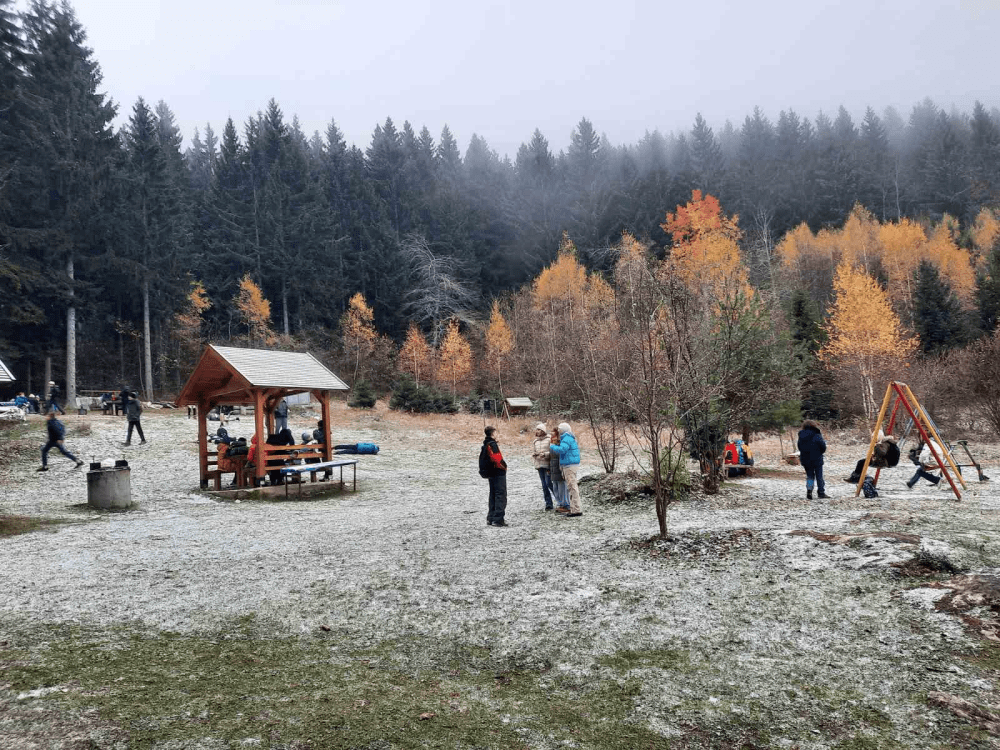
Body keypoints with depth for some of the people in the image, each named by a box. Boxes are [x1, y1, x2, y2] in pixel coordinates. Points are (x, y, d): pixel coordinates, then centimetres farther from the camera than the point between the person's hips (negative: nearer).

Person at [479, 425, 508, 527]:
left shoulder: (485, 445, 11)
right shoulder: (492, 444, -17)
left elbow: (483, 459, 16)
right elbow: (498, 459, -25)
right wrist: (504, 466, -7)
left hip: (491, 474, 9)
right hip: (498, 473, -9)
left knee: (493, 496, 15)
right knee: (501, 496, -6)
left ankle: (491, 518, 18)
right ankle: (498, 519, -9)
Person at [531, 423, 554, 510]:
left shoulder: (549, 440, -5)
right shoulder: (535, 441, 14)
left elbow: (553, 452, -10)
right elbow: (533, 452, 19)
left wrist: (545, 454, -22)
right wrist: (534, 455, -3)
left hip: (548, 464, -6)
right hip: (539, 465, 6)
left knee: (548, 483, -12)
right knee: (544, 485, 6)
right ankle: (548, 503, 10)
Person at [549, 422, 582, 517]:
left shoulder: (567, 439, -14)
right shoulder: (571, 438, 19)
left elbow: (562, 449, -27)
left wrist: (552, 447, -12)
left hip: (569, 465, -11)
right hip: (568, 465, 11)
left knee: (572, 487, -10)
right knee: (571, 487, 13)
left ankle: (576, 510, -10)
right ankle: (573, 509, 17)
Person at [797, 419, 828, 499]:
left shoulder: (801, 436, 1)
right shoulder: (816, 435, -13)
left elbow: (800, 447, 6)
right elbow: (823, 447, -12)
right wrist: (820, 452, 8)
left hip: (805, 460, 4)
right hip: (817, 459, -4)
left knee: (809, 476, 12)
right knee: (819, 476, 7)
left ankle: (809, 489, -7)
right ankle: (821, 492, 11)